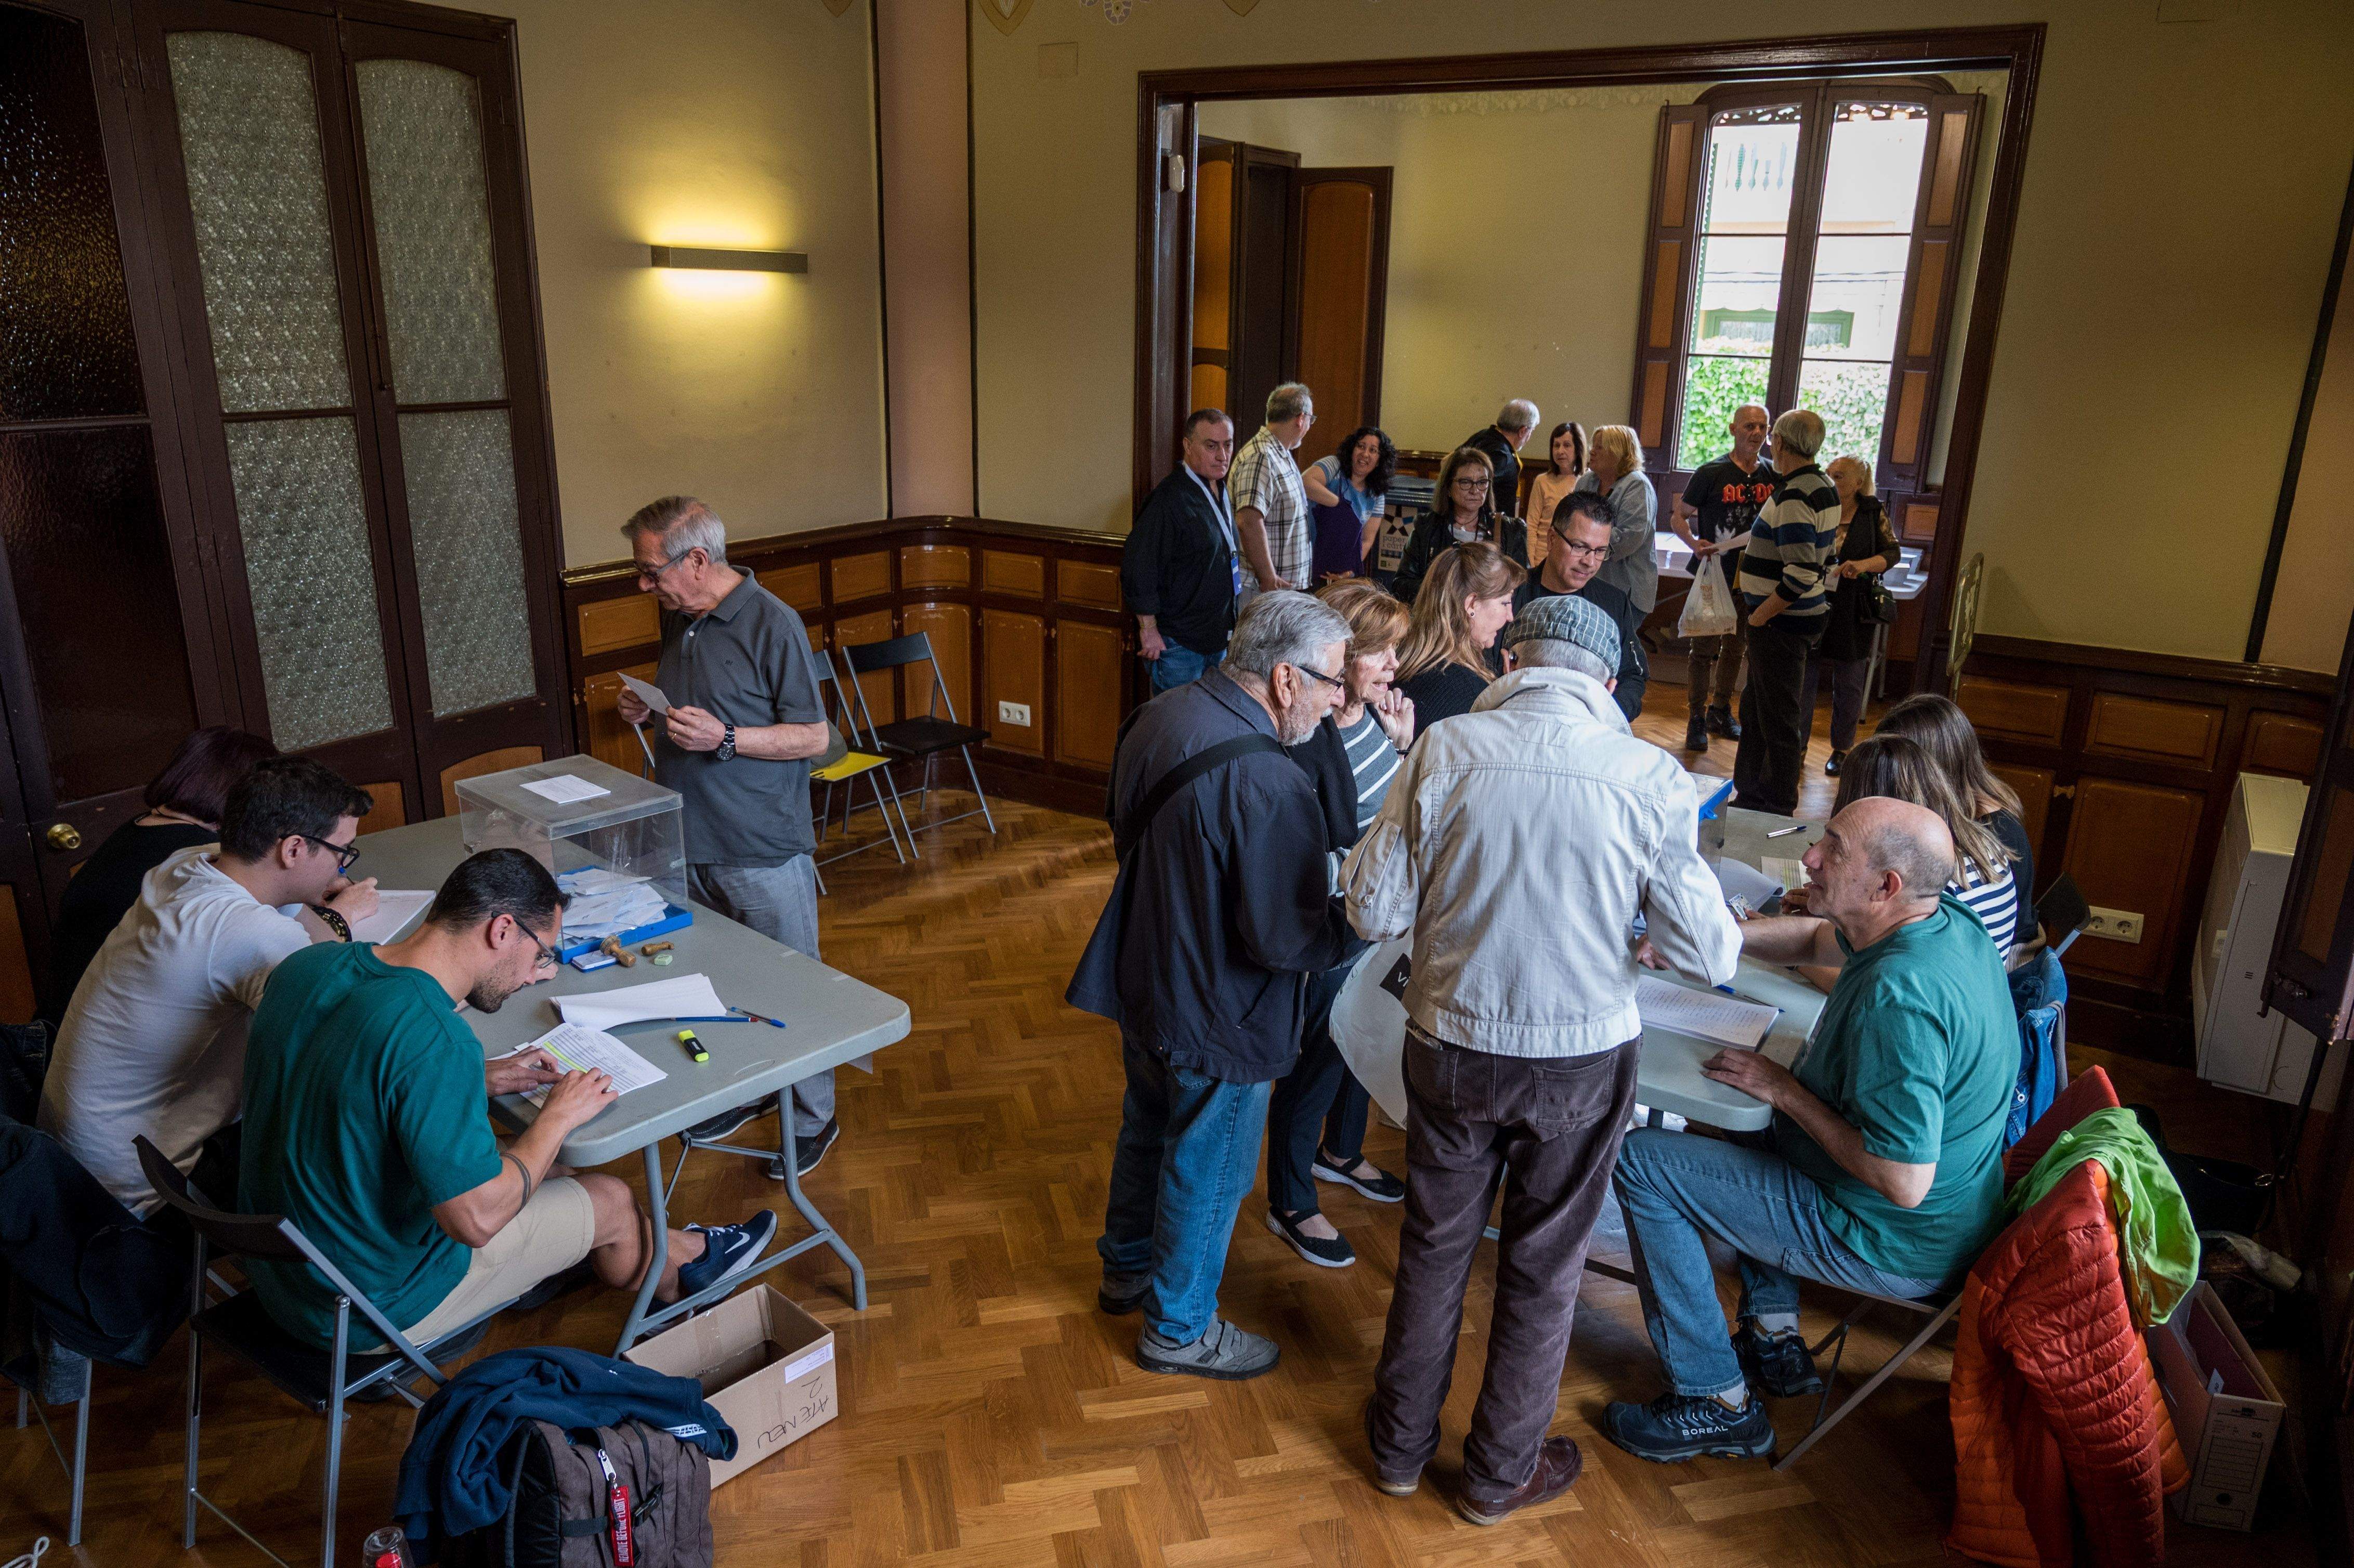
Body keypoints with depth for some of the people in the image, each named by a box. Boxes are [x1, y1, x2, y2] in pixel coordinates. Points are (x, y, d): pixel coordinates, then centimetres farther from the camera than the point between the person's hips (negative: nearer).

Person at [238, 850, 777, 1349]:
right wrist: (558, 1117, -14)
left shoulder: (309, 965, -7)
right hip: (373, 1308, -8)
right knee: (610, 1201, 11)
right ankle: (680, 1272, 43)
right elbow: (477, 1218, -28)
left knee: (543, 1169, 24)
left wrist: (479, 1082, 5)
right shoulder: (437, 1042, -34)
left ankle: (671, 1251, 44)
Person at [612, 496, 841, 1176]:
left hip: (764, 853, -7)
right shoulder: (678, 619, 8)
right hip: (690, 846, 8)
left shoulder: (773, 624, -16)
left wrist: (725, 739, -25)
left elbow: (814, 738, -14)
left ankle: (812, 1120, 21)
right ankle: (741, 1093, 38)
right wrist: (647, 711, 1)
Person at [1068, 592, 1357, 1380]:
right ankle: (1180, 1329, 34)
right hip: (1216, 1019, -8)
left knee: (1148, 1130, 28)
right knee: (1208, 1173, 13)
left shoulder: (1159, 715, -5)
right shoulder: (1268, 787, -33)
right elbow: (1285, 940, -30)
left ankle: (1127, 1268, 51)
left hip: (1143, 981, 9)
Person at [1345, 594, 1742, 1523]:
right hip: (1581, 1058, 0)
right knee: (1543, 1267, 19)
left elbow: (1373, 909, -9)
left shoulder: (1445, 750, -13)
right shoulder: (1649, 777, -14)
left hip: (1451, 1045, 1)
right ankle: (1500, 1473, 38)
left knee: (1434, 1245, 21)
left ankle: (1401, 1446, 40)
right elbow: (1710, 957, -11)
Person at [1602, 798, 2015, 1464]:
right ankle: (1775, 1339, 25)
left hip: (1896, 1247, -9)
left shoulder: (1899, 996, -34)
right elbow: (1818, 938, 15)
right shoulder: (1949, 921, -4)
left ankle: (1717, 1403, 3)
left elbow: (1904, 1184, -32)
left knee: (1641, 1162, -8)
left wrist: (1785, 1091, -21)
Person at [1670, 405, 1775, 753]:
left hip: (1752, 578, 4)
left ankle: (1721, 711, 30)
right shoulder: (1711, 473, -6)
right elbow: (1678, 518, -2)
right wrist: (1695, 544, -21)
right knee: (1705, 647, -3)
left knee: (1736, 647, 15)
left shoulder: (1774, 476, 5)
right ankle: (1697, 718, 7)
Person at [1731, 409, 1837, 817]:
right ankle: (1749, 793, 31)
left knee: (1778, 720, 0)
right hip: (1808, 614, 10)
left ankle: (1777, 809, 9)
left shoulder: (1794, 497, -21)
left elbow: (1802, 574, -28)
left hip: (1782, 622, -10)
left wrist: (1760, 615, -19)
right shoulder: (1825, 487, 11)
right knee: (1756, 708, 20)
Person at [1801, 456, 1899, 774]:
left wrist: (1865, 564, -17)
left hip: (1852, 613, -1)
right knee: (1803, 677, 3)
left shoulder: (1873, 511, -2)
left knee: (1848, 684, 10)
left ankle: (1841, 748, 24)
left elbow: (1892, 552, 1)